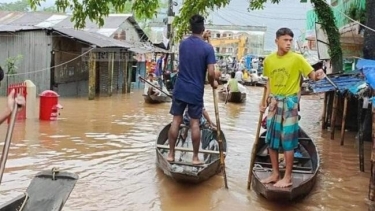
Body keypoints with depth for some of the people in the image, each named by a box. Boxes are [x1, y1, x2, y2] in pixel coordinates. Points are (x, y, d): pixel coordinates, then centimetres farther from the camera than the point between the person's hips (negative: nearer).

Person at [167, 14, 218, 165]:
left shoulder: (183, 44, 4)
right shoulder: (207, 48, -10)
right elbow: (211, 73, -13)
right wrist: (213, 83, 6)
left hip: (180, 89, 3)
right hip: (196, 91, -3)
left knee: (176, 121, 8)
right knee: (195, 123, 4)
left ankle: (171, 154, 13)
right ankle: (195, 157, 11)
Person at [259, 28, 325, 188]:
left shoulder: (297, 59, -9)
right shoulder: (269, 60, 4)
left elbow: (311, 75, -13)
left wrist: (317, 75, -35)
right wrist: (264, 100, 11)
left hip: (289, 102, -5)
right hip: (274, 102, 5)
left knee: (288, 140, -2)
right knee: (271, 139, 10)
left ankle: (287, 177, 9)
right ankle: (275, 174, 23)